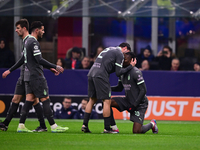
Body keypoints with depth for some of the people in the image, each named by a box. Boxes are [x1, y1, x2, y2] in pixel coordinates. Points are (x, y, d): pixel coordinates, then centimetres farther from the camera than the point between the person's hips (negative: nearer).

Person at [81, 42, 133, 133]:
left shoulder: (109, 49, 27)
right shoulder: (119, 54, 1)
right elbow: (118, 73, -4)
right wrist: (130, 67, 6)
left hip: (91, 74, 8)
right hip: (100, 76, -8)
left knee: (92, 100, 14)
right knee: (107, 101, -4)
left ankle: (84, 125, 10)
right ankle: (107, 128, -5)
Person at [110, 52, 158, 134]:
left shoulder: (136, 72, -20)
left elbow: (143, 91, -20)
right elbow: (119, 88, 16)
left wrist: (134, 105, -22)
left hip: (139, 103, -8)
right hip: (128, 101, 8)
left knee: (136, 131, -13)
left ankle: (152, 124, 20)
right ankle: (114, 128, -8)